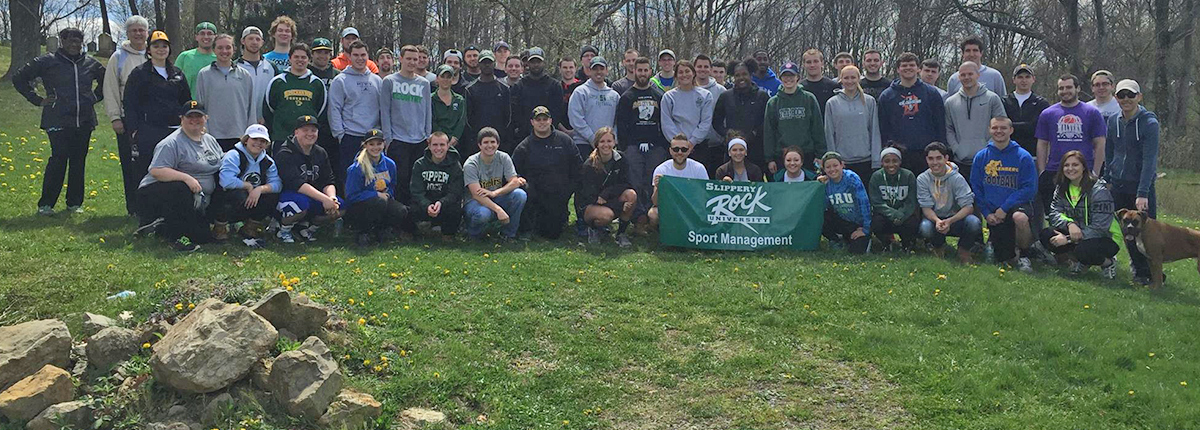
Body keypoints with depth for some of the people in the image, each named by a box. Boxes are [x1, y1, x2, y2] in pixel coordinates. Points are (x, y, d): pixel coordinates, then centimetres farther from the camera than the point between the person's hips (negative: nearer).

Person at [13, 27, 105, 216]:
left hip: (84, 121, 4)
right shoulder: (48, 62, 1)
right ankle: (46, 203, 0)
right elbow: (19, 78, 6)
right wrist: (37, 99, 1)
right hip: (58, 121, -4)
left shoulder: (90, 64, 12)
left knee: (78, 161, 6)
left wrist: (96, 97, 16)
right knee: (58, 159, -10)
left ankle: (75, 202, 16)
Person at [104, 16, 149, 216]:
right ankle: (134, 208, 7)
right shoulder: (118, 57, 5)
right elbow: (110, 90, 3)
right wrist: (115, 117, -5)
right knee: (130, 164, 1)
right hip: (128, 119, -1)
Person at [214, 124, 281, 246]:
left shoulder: (268, 162, 5)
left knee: (273, 197, -18)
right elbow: (226, 181, -32)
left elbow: (276, 183, -10)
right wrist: (248, 186, -17)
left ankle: (249, 229, 1)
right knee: (240, 196, -37)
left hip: (252, 203, 5)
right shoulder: (234, 156, -15)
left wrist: (260, 189, -29)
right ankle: (219, 226, -8)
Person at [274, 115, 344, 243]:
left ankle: (304, 225, 8)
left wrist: (331, 197, -22)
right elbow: (297, 183, -27)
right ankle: (283, 229, -7)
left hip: (314, 197, 7)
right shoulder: (285, 153, -14)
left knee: (340, 206, -14)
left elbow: (328, 182, 3)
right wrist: (324, 199, -35)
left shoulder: (320, 153, 9)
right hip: (285, 195, -6)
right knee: (301, 202, -39)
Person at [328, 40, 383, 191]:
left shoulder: (377, 81, 13)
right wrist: (340, 133, -10)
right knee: (347, 178, -2)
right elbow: (334, 110, -3)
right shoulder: (340, 81, 1)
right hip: (350, 138, -3)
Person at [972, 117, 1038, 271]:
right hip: (993, 213, 3)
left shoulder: (1023, 157, -6)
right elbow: (976, 188, 6)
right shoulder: (981, 157, 3)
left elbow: (1030, 189, -11)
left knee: (1020, 218, -40)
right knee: (1003, 258, 2)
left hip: (1017, 206, -3)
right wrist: (987, 213, -6)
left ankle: (1024, 256, -12)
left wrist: (1005, 208, -19)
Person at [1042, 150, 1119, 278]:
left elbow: (1100, 228, -23)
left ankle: (1108, 262, -2)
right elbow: (1054, 213, -6)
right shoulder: (1062, 188, 3)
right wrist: (1070, 224, -29)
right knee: (1046, 235, -20)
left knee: (1084, 250, -39)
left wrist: (1068, 239, -25)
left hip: (1105, 238, -6)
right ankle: (1079, 261, 3)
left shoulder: (1098, 190, -18)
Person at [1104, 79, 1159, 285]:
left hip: (1142, 185, -5)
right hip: (1119, 186, 5)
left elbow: (1150, 160, -18)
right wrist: (1107, 180, 11)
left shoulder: (1149, 123, -12)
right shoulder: (1113, 122, 6)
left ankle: (1152, 273, 9)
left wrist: (1142, 193, -24)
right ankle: (1139, 270, 20)